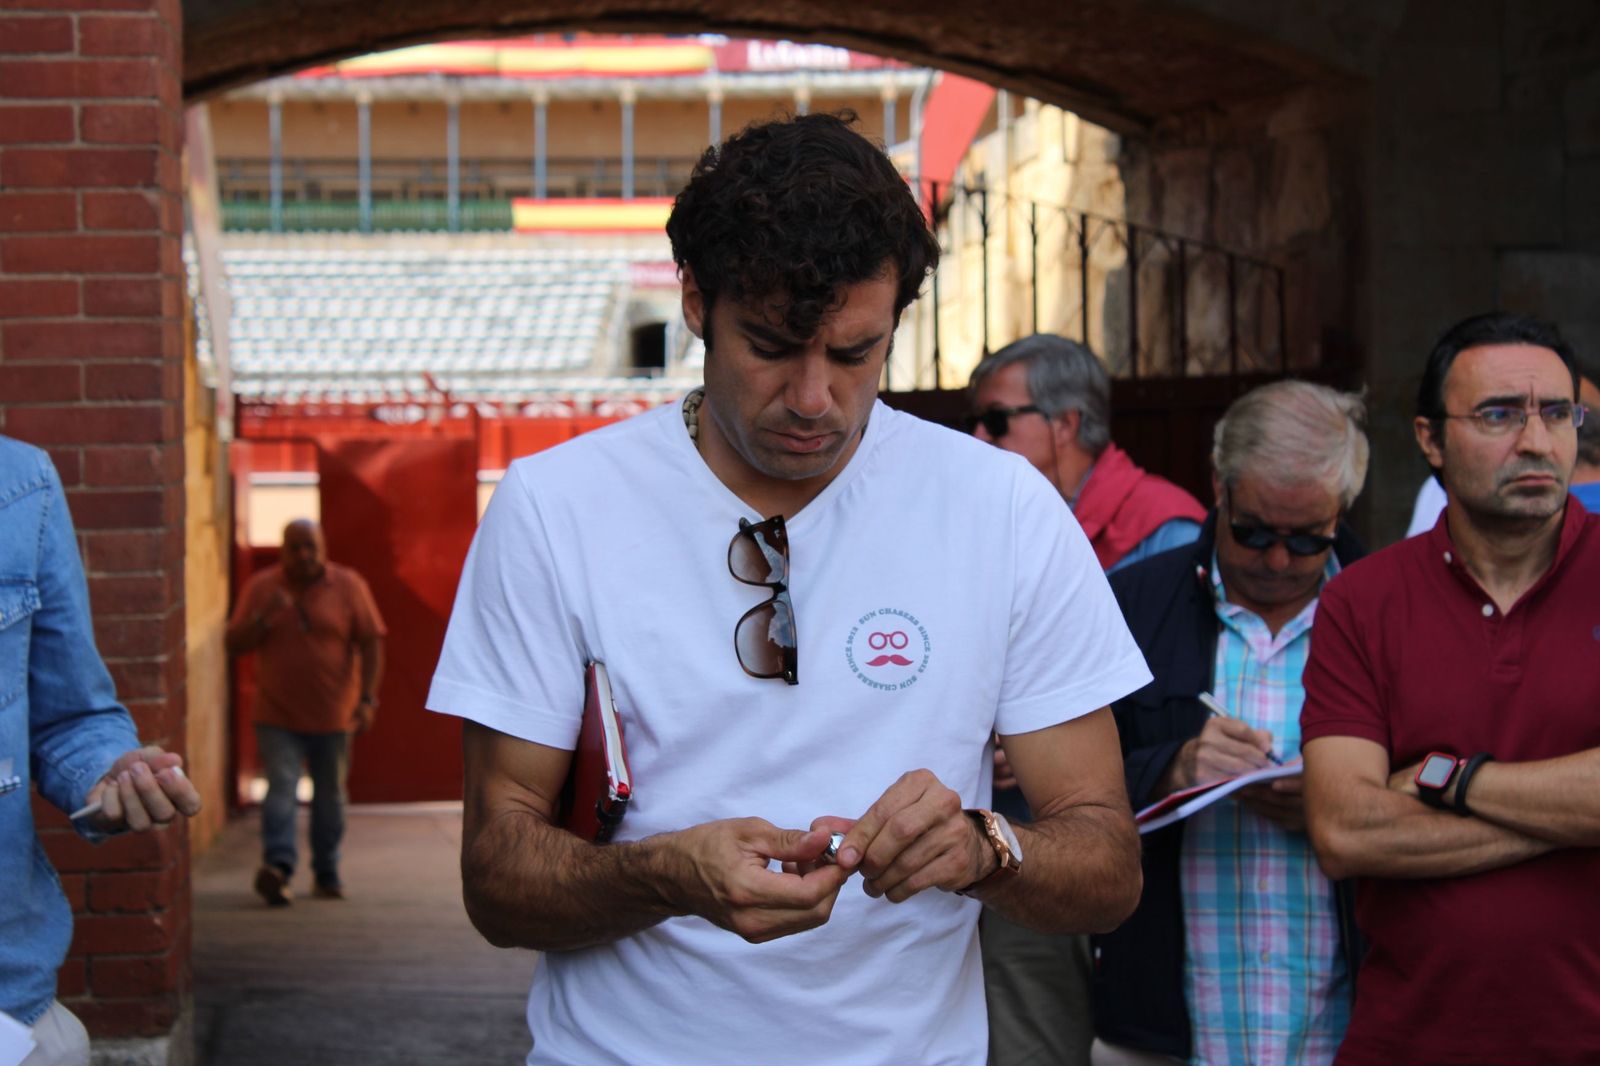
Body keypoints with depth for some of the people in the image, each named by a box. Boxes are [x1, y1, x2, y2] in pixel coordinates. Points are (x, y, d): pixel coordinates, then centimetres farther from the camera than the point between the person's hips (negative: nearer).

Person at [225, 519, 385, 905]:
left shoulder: (348, 586, 1)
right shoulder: (260, 587, 4)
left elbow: (371, 643, -1)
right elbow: (234, 644, 3)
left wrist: (368, 698, -10)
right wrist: (263, 618, -15)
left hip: (332, 715, 1)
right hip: (278, 715, 0)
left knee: (330, 795, 8)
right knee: (281, 786, -15)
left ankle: (327, 874, 18)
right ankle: (278, 866, -26)